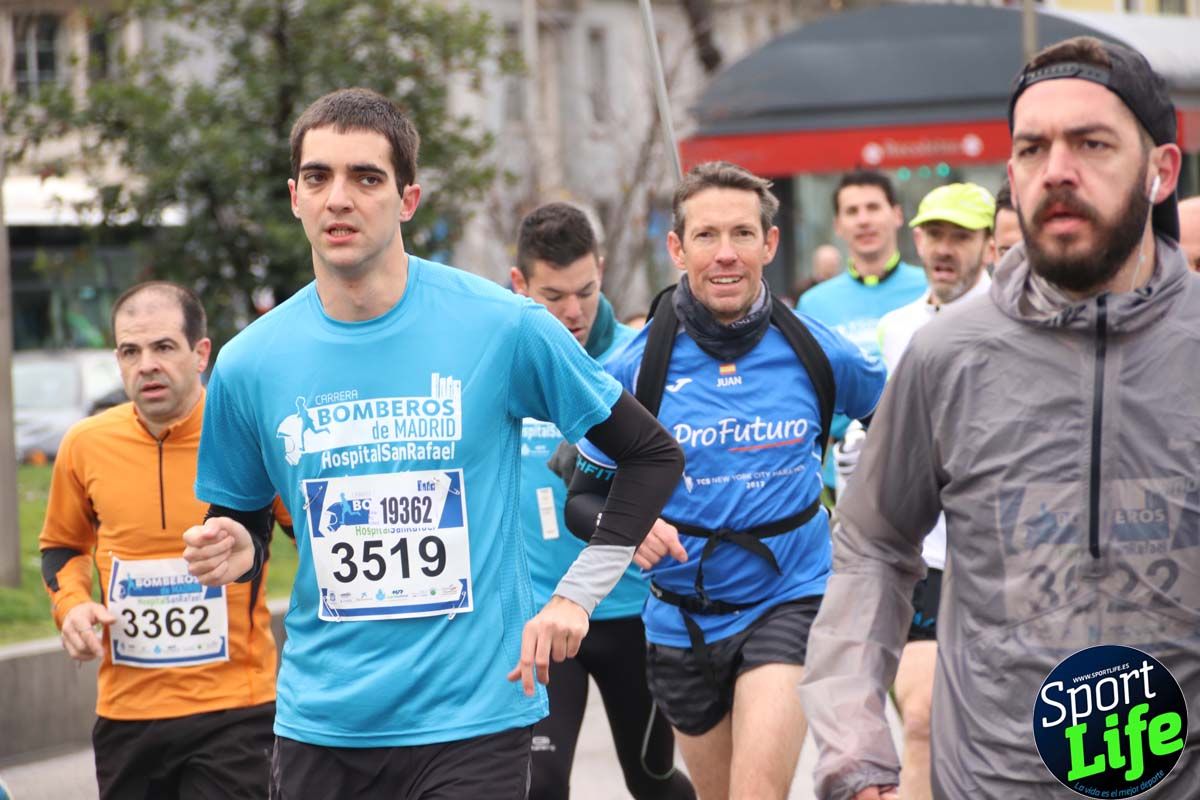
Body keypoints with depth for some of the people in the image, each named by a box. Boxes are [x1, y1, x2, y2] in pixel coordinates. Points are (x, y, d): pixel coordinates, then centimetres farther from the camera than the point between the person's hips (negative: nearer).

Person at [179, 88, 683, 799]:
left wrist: (575, 595, -3)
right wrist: (234, 552, -9)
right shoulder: (249, 363, 0)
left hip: (473, 719, -2)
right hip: (320, 723, 3)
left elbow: (653, 455, 3)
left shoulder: (503, 326, -6)